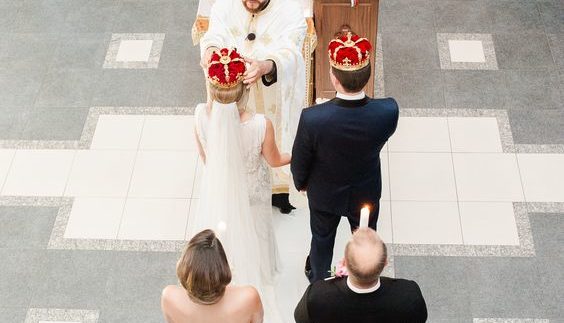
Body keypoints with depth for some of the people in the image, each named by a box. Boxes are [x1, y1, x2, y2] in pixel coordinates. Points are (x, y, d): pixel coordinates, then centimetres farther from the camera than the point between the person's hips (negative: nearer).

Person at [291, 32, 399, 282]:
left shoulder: (312, 118, -38)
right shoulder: (388, 111, -33)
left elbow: (300, 161, -19)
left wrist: (300, 182, 4)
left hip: (325, 193, -1)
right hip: (366, 192, 1)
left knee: (322, 238, 29)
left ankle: (318, 278, 57)